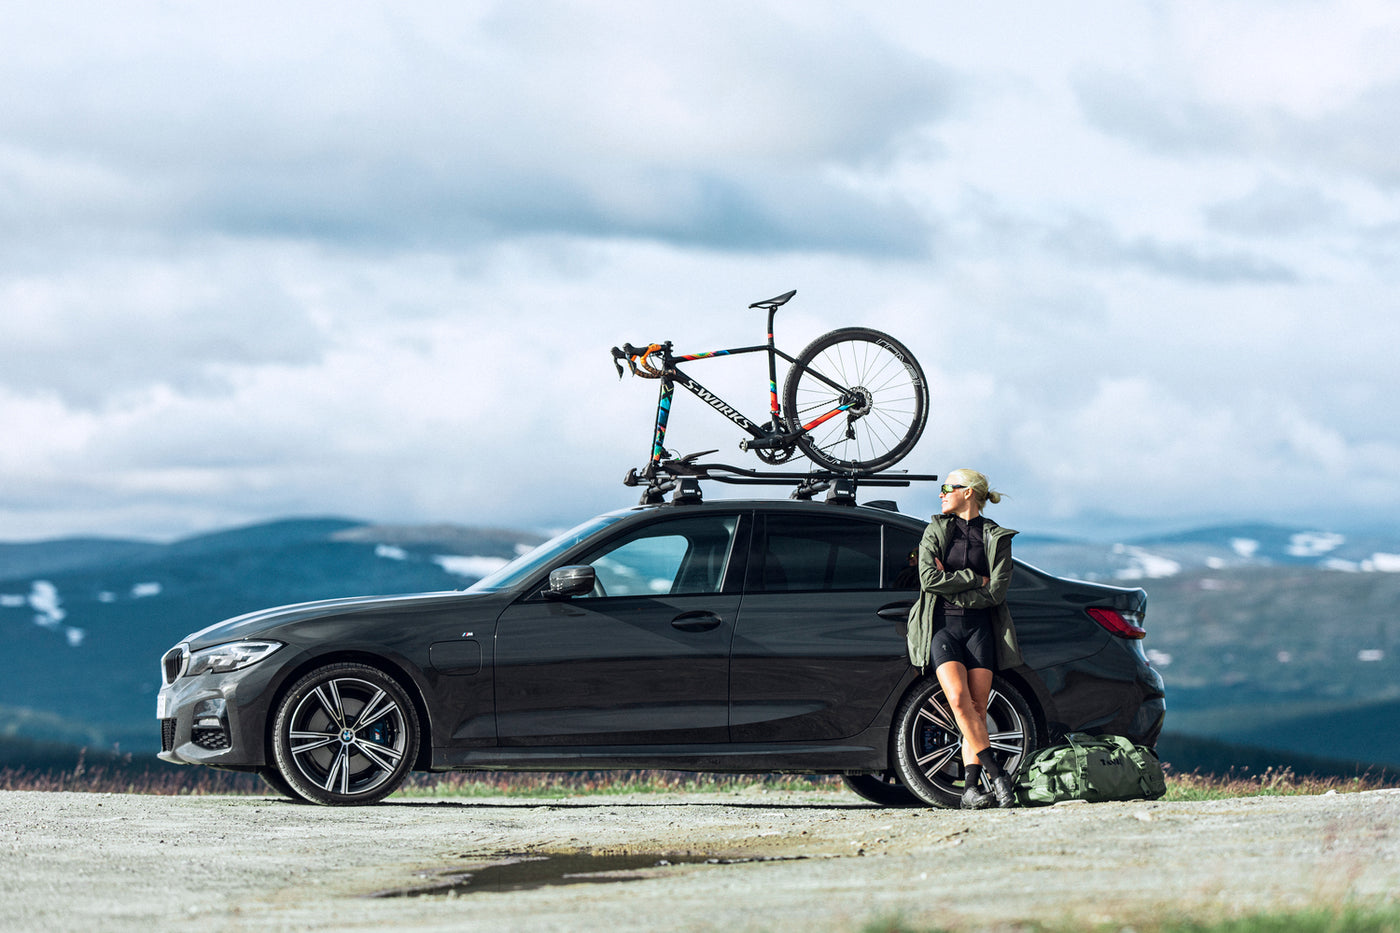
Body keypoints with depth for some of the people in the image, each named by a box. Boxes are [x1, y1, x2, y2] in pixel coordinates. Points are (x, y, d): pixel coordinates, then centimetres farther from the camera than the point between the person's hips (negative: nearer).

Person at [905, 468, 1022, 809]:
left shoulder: (997, 537, 7)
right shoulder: (936, 529, 11)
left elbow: (996, 592, -2)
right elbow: (928, 577, -2)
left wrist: (952, 592, -6)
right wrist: (974, 579, -5)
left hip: (979, 626, 0)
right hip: (942, 627, 0)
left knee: (977, 708, -7)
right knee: (958, 699, -19)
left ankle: (971, 787, -9)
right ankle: (996, 775, -19)